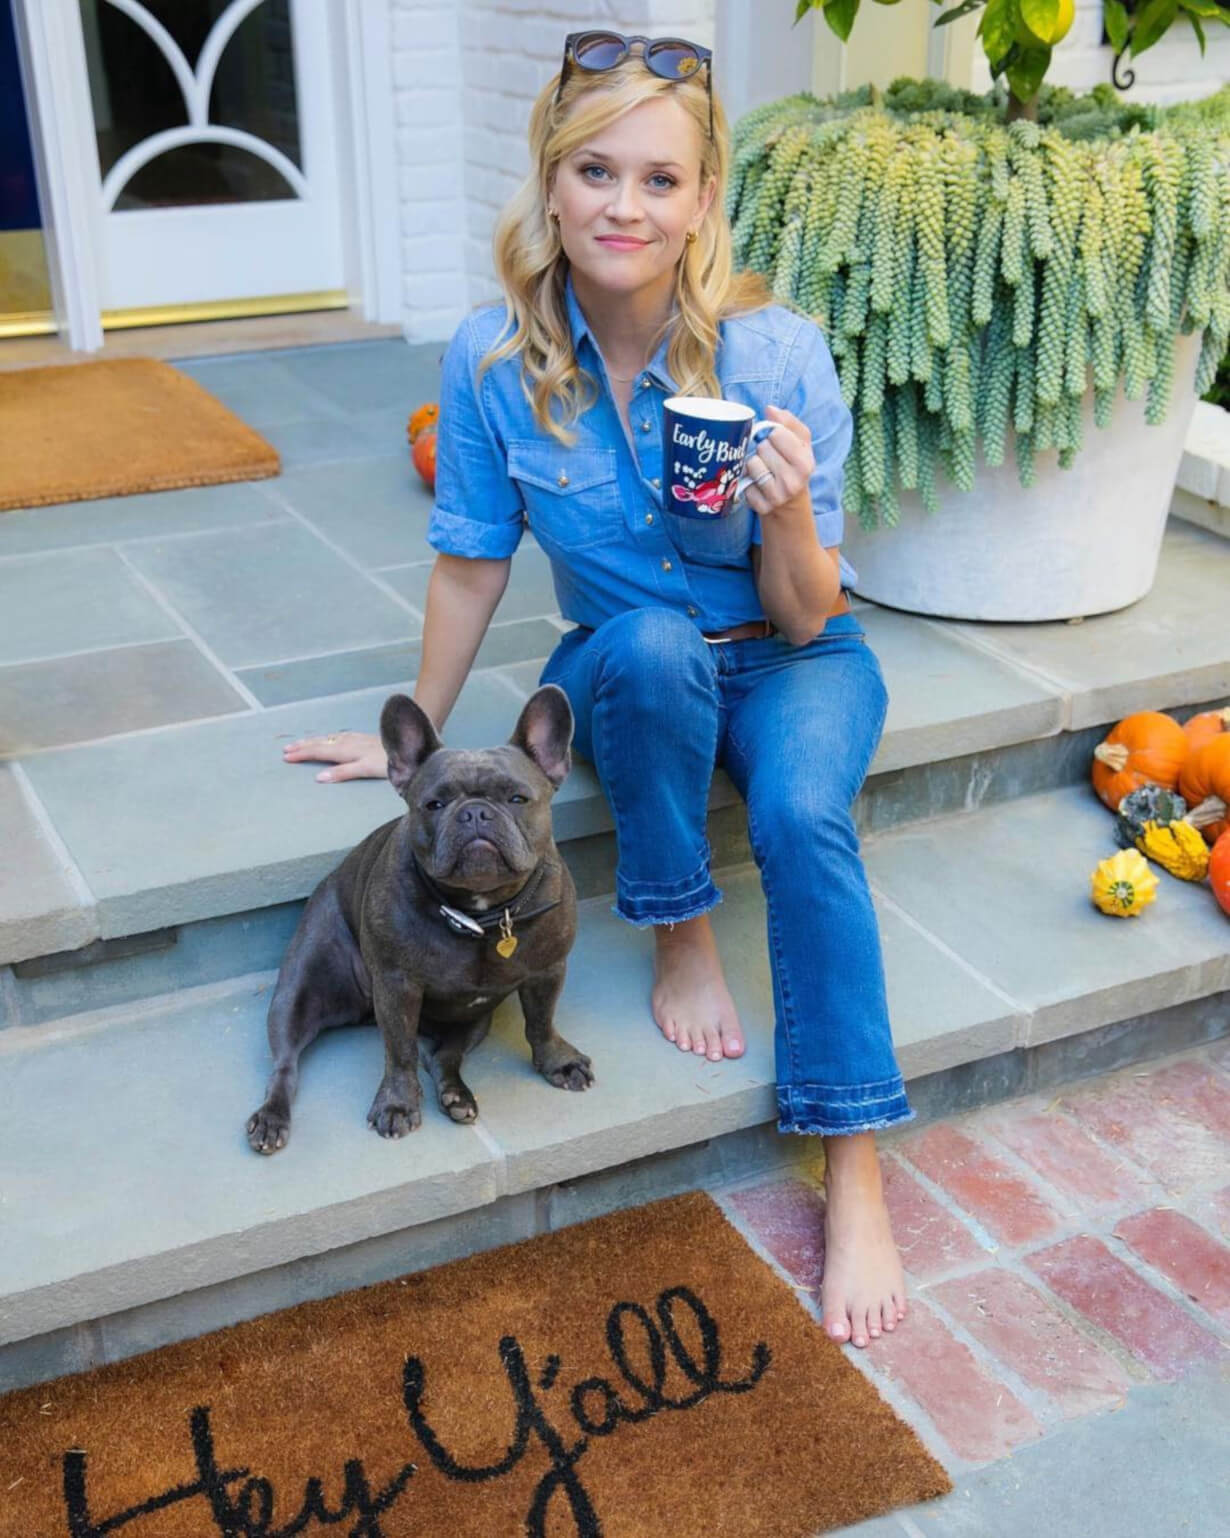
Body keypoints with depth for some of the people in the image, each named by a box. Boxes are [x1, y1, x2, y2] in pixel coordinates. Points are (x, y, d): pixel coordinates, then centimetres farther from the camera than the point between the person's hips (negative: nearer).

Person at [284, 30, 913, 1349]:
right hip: (626, 671, 1)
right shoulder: (495, 358, -17)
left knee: (801, 817, -32)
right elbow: (471, 565, -3)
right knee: (649, 640, -35)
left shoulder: (779, 355, -20)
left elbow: (805, 616, -14)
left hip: (793, 661, -1)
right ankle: (680, 935, -13)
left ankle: (854, 1177, -21)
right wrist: (417, 734, 6)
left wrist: (789, 510, -35)